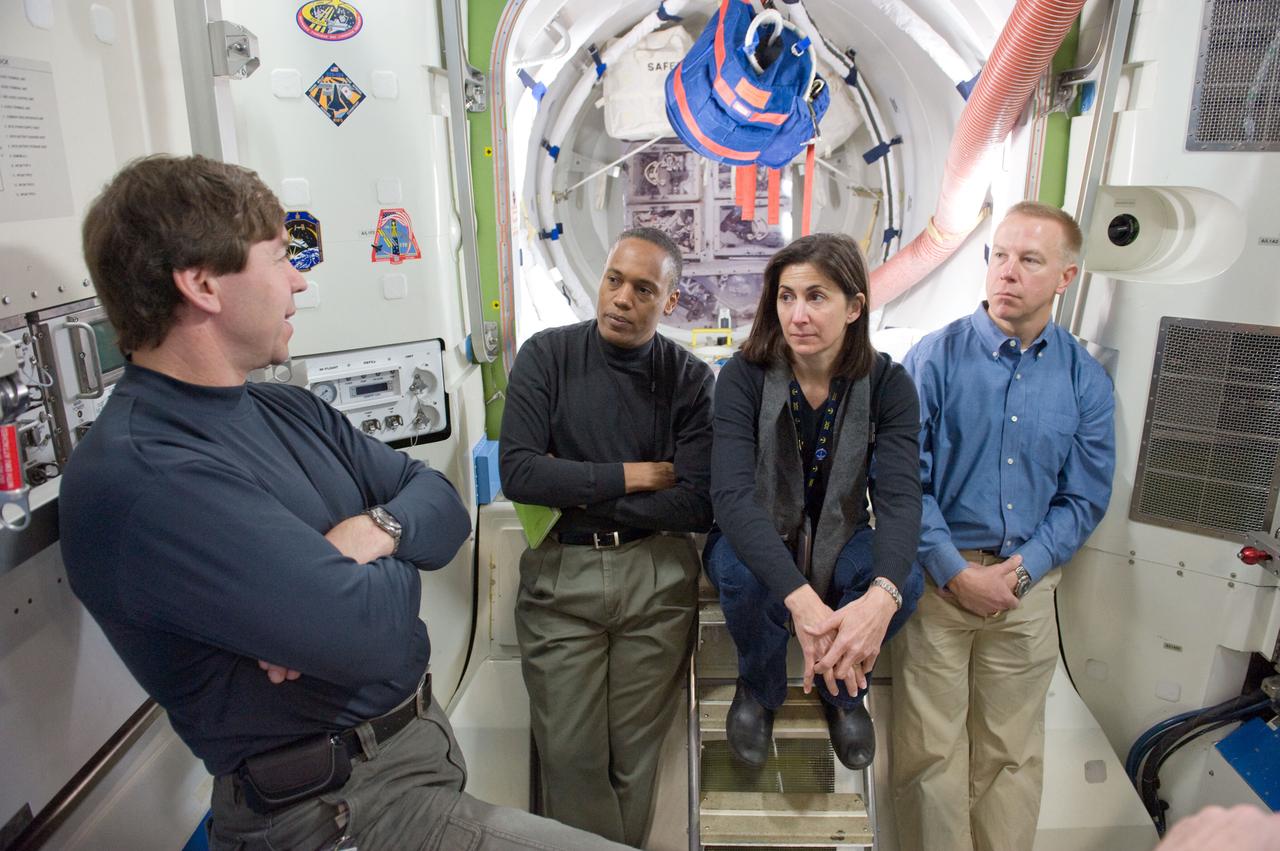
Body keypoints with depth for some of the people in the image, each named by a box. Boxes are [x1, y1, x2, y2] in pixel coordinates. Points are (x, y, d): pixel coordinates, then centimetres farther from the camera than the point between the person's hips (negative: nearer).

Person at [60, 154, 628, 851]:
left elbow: (442, 502, 5)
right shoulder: (139, 477, -24)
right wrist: (392, 559, -7)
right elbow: (370, 633, -29)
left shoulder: (289, 409, 6)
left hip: (421, 732, 8)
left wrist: (372, 530, -17)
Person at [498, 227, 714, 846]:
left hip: (656, 576, 1)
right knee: (570, 754, 6)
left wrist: (575, 491, -10)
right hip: (559, 574, 0)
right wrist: (631, 476, -11)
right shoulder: (547, 355, -1)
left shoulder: (689, 378, -1)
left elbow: (698, 507, -10)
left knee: (636, 752, 11)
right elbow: (517, 472, -13)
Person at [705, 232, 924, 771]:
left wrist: (881, 597, -49)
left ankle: (845, 692, 4)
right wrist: (801, 599, -49)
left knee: (905, 579, -29)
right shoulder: (743, 377, -20)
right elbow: (732, 494, -33)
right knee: (742, 575, -35)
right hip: (756, 541, -1)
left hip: (839, 541, 2)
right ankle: (759, 690, 0)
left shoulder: (888, 385, -14)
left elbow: (899, 497, -27)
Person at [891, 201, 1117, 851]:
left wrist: (1020, 571, -7)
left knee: (1013, 750, 14)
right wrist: (957, 572, -13)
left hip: (1029, 583, 3)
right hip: (938, 578, -2)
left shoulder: (1084, 379, 4)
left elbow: (1085, 498, 5)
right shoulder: (934, 359, -5)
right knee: (932, 748, 4)